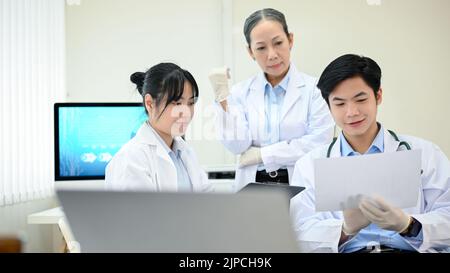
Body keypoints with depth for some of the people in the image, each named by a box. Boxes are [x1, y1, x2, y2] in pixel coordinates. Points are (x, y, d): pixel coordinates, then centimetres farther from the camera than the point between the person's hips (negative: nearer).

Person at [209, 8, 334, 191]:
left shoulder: (314, 88, 1)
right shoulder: (241, 92, 8)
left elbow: (320, 141, -8)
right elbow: (236, 146, -1)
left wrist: (262, 154, -5)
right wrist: (222, 95, -7)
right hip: (253, 186, 1)